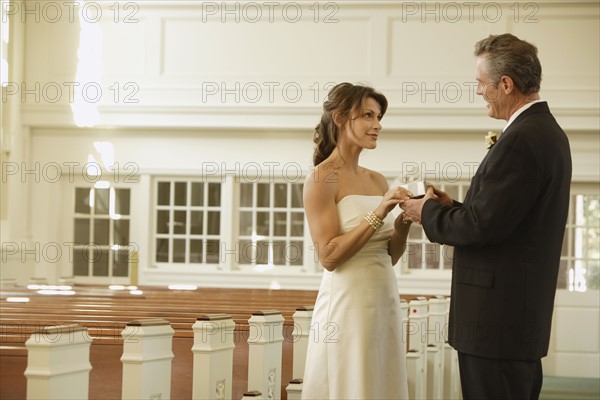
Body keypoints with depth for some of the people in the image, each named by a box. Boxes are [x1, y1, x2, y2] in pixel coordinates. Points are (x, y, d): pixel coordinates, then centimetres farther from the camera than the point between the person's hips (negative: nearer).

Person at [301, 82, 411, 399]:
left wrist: (404, 220, -3)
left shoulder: (377, 180, 12)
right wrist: (377, 215, -19)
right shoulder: (322, 178, -9)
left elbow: (390, 256, 14)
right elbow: (329, 256, -15)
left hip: (386, 299, 7)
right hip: (347, 302, -7)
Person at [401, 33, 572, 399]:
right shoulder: (548, 132, 14)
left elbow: (483, 225, -20)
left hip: (497, 319, -10)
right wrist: (453, 208, 9)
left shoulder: (521, 140, -18)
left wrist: (429, 212, -4)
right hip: (524, 317, 10)